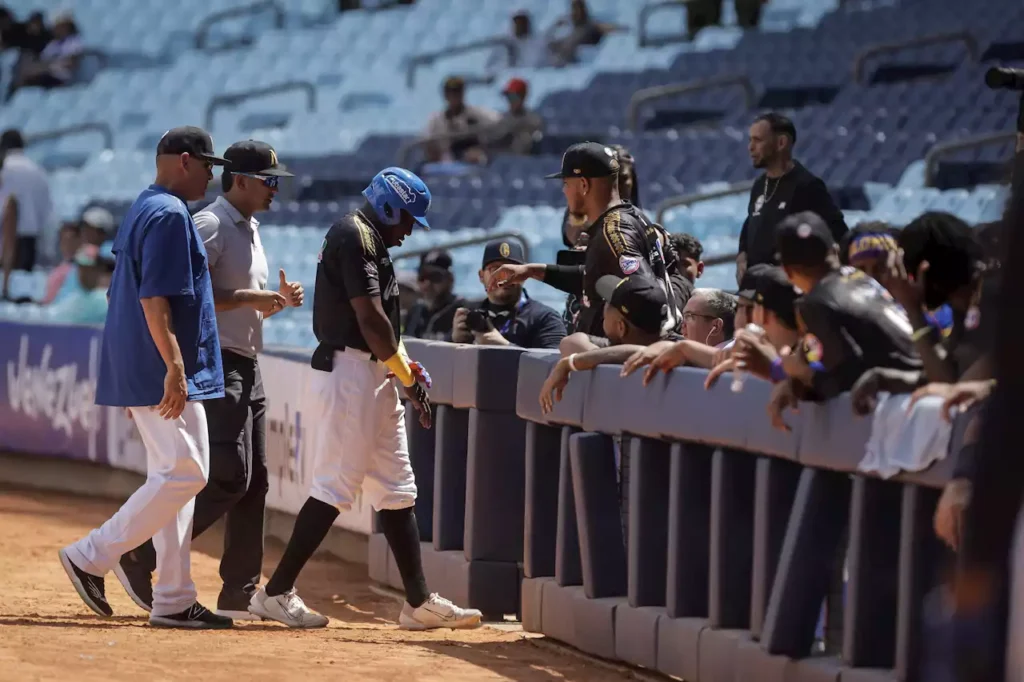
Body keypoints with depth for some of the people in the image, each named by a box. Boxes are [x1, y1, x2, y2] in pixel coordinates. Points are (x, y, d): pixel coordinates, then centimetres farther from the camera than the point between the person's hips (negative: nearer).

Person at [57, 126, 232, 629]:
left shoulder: (144, 211, 19)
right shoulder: (169, 214, -13)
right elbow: (154, 299, -21)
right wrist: (174, 367, -25)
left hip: (138, 372, 11)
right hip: (163, 372, -11)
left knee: (174, 476, 9)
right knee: (184, 473, -10)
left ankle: (173, 600, 9)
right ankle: (91, 557, -7)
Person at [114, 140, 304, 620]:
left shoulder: (250, 230, 19)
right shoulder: (210, 226, -11)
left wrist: (279, 300, 7)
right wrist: (247, 296, -21)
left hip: (247, 368, 10)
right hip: (215, 364, -10)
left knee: (254, 482, 6)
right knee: (229, 477, -17)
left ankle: (240, 595, 8)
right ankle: (139, 557, -9)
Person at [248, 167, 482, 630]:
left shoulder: (368, 241, 20)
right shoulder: (355, 237, -12)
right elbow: (369, 318, -18)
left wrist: (404, 367, 6)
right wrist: (406, 374, -11)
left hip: (372, 374, 11)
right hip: (350, 370, -11)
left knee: (396, 489, 10)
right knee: (337, 486, -10)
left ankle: (418, 603, 12)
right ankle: (276, 593, -5)